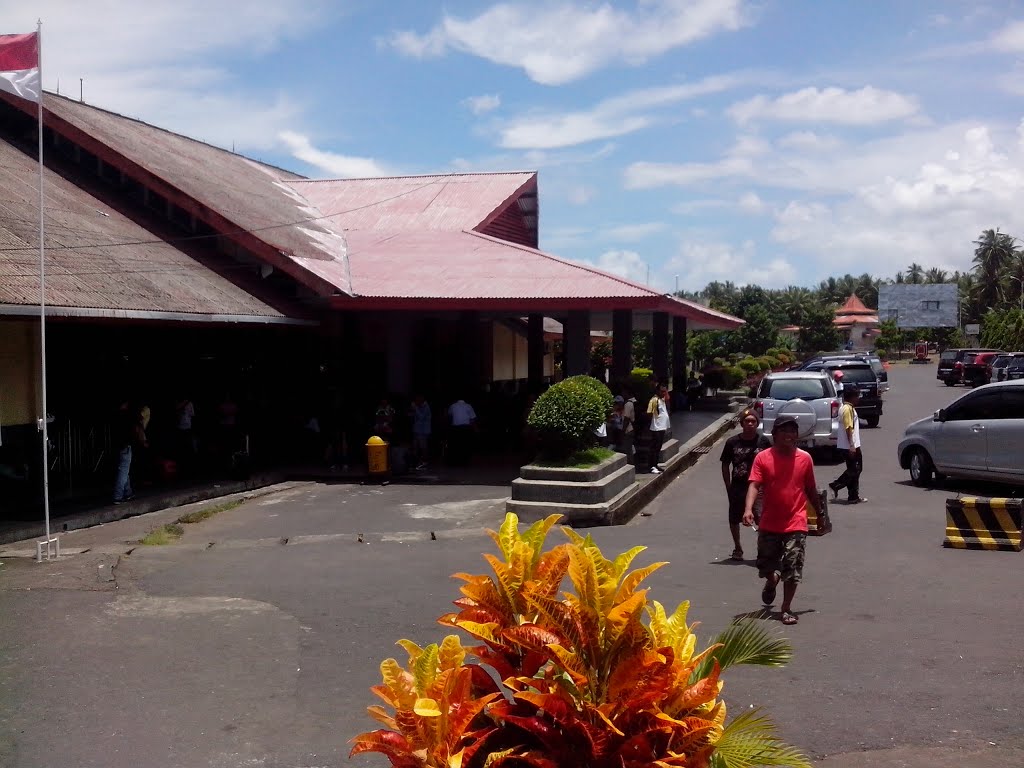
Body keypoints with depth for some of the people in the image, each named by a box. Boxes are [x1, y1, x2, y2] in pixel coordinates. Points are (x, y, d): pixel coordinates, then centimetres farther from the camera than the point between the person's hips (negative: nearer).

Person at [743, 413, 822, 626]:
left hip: (795, 524, 0)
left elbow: (811, 489, 13)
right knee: (766, 564, 10)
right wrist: (748, 509, -29)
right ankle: (772, 582, 45)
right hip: (769, 524, 0)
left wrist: (820, 514, 19)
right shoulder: (763, 458, -4)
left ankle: (787, 608, 11)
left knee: (792, 568, -3)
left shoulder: (805, 458, 2)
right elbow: (754, 485, -14)